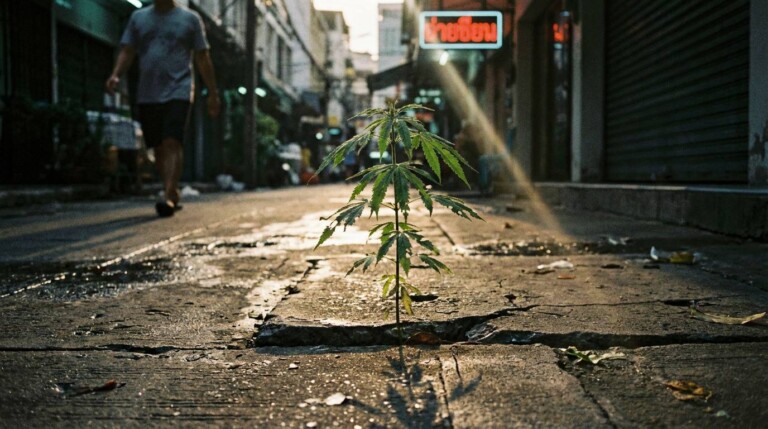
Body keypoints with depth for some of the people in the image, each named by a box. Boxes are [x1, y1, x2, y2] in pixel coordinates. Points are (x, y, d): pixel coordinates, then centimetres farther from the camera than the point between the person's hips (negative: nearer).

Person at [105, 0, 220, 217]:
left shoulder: (190, 19, 7)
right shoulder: (138, 17, 14)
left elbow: (203, 58, 7)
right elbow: (127, 51, 9)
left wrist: (213, 93, 4)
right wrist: (116, 75, -11)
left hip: (178, 92, -4)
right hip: (147, 95, 4)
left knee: (172, 144, -17)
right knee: (159, 148, 8)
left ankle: (169, 198, -22)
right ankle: (174, 193, 21)